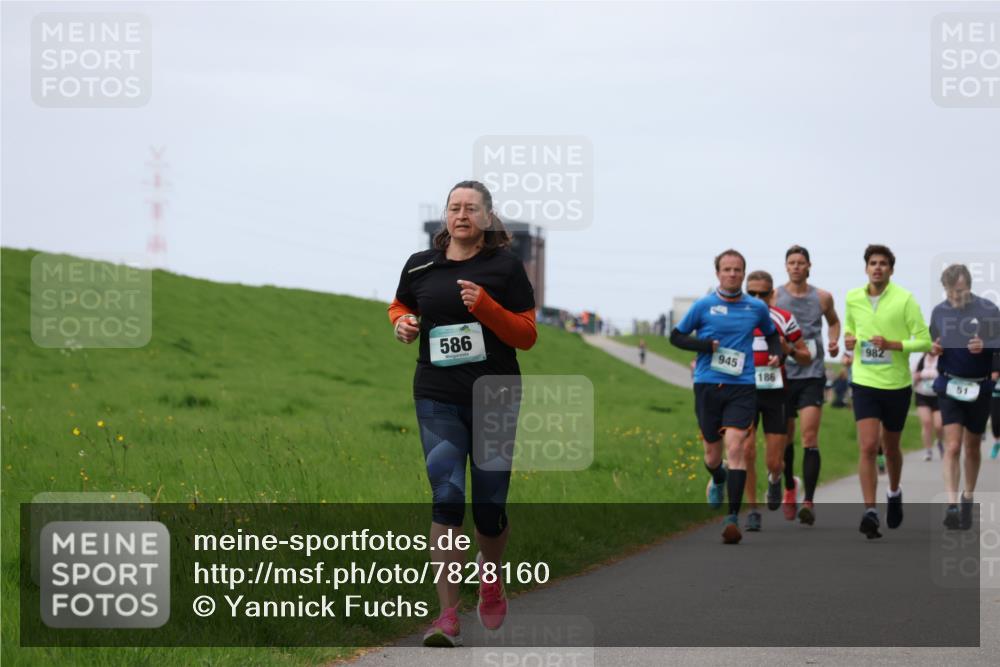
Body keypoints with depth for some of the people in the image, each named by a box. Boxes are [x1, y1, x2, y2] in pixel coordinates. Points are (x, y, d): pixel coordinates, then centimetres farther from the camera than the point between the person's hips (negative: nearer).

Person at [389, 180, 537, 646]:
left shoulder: (505, 266, 0)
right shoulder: (420, 266, 6)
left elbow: (526, 336, -1)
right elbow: (400, 306, 26)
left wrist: (485, 306, -16)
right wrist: (403, 323, 2)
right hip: (437, 398, 1)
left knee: (489, 503, 6)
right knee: (447, 496, -13)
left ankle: (491, 581, 37)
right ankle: (448, 616, -13)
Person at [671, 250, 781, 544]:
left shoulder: (757, 308, 6)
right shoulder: (703, 305, 1)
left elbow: (772, 334, 24)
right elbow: (676, 336, 7)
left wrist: (776, 354, 3)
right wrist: (706, 346, -9)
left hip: (742, 387, -1)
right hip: (707, 385, 1)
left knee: (734, 447, -17)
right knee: (712, 453, 10)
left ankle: (732, 517, -18)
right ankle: (718, 480, 48)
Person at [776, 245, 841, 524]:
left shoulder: (822, 298, 5)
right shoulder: (774, 297, 1)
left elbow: (833, 321, 24)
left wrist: (834, 342, 5)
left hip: (812, 375, -1)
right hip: (783, 374, 1)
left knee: (810, 438, -13)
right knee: (785, 438, 11)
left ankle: (809, 502, -17)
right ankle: (789, 490, 33)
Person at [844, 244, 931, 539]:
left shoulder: (905, 299, -9)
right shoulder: (853, 298, 2)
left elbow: (924, 340, -9)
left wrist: (892, 345, -22)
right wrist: (848, 339, -2)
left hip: (897, 384, -1)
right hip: (865, 382, 1)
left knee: (890, 447, 15)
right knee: (867, 446, -14)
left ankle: (894, 493, 44)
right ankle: (870, 512, -17)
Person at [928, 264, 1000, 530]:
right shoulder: (939, 311, 3)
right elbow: (932, 343, 16)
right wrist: (934, 348, -7)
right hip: (950, 386, 1)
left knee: (972, 448, 11)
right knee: (952, 447, -11)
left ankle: (968, 500, 29)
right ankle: (951, 506, -15)